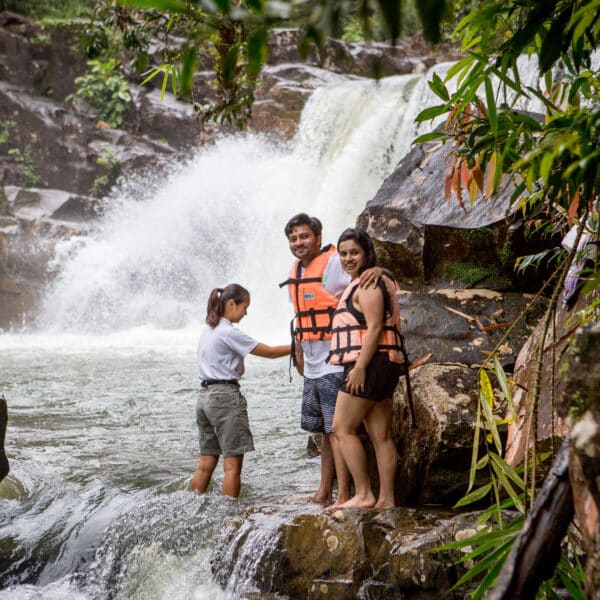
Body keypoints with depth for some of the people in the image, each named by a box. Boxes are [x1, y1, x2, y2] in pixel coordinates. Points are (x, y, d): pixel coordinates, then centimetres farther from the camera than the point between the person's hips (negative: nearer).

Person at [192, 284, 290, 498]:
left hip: (205, 395, 9)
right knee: (233, 463, -5)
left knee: (206, 462, 11)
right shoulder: (229, 332, -12)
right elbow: (269, 352, -10)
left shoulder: (207, 330, 14)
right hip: (225, 396, -9)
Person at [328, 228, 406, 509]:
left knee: (342, 428, -8)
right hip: (382, 368, 10)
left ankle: (363, 495, -9)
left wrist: (360, 367, -22)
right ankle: (386, 499, 6)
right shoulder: (376, 282, 23)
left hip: (369, 364, -10)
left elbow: (374, 327, -18)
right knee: (381, 436, 6)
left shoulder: (367, 283, -9)